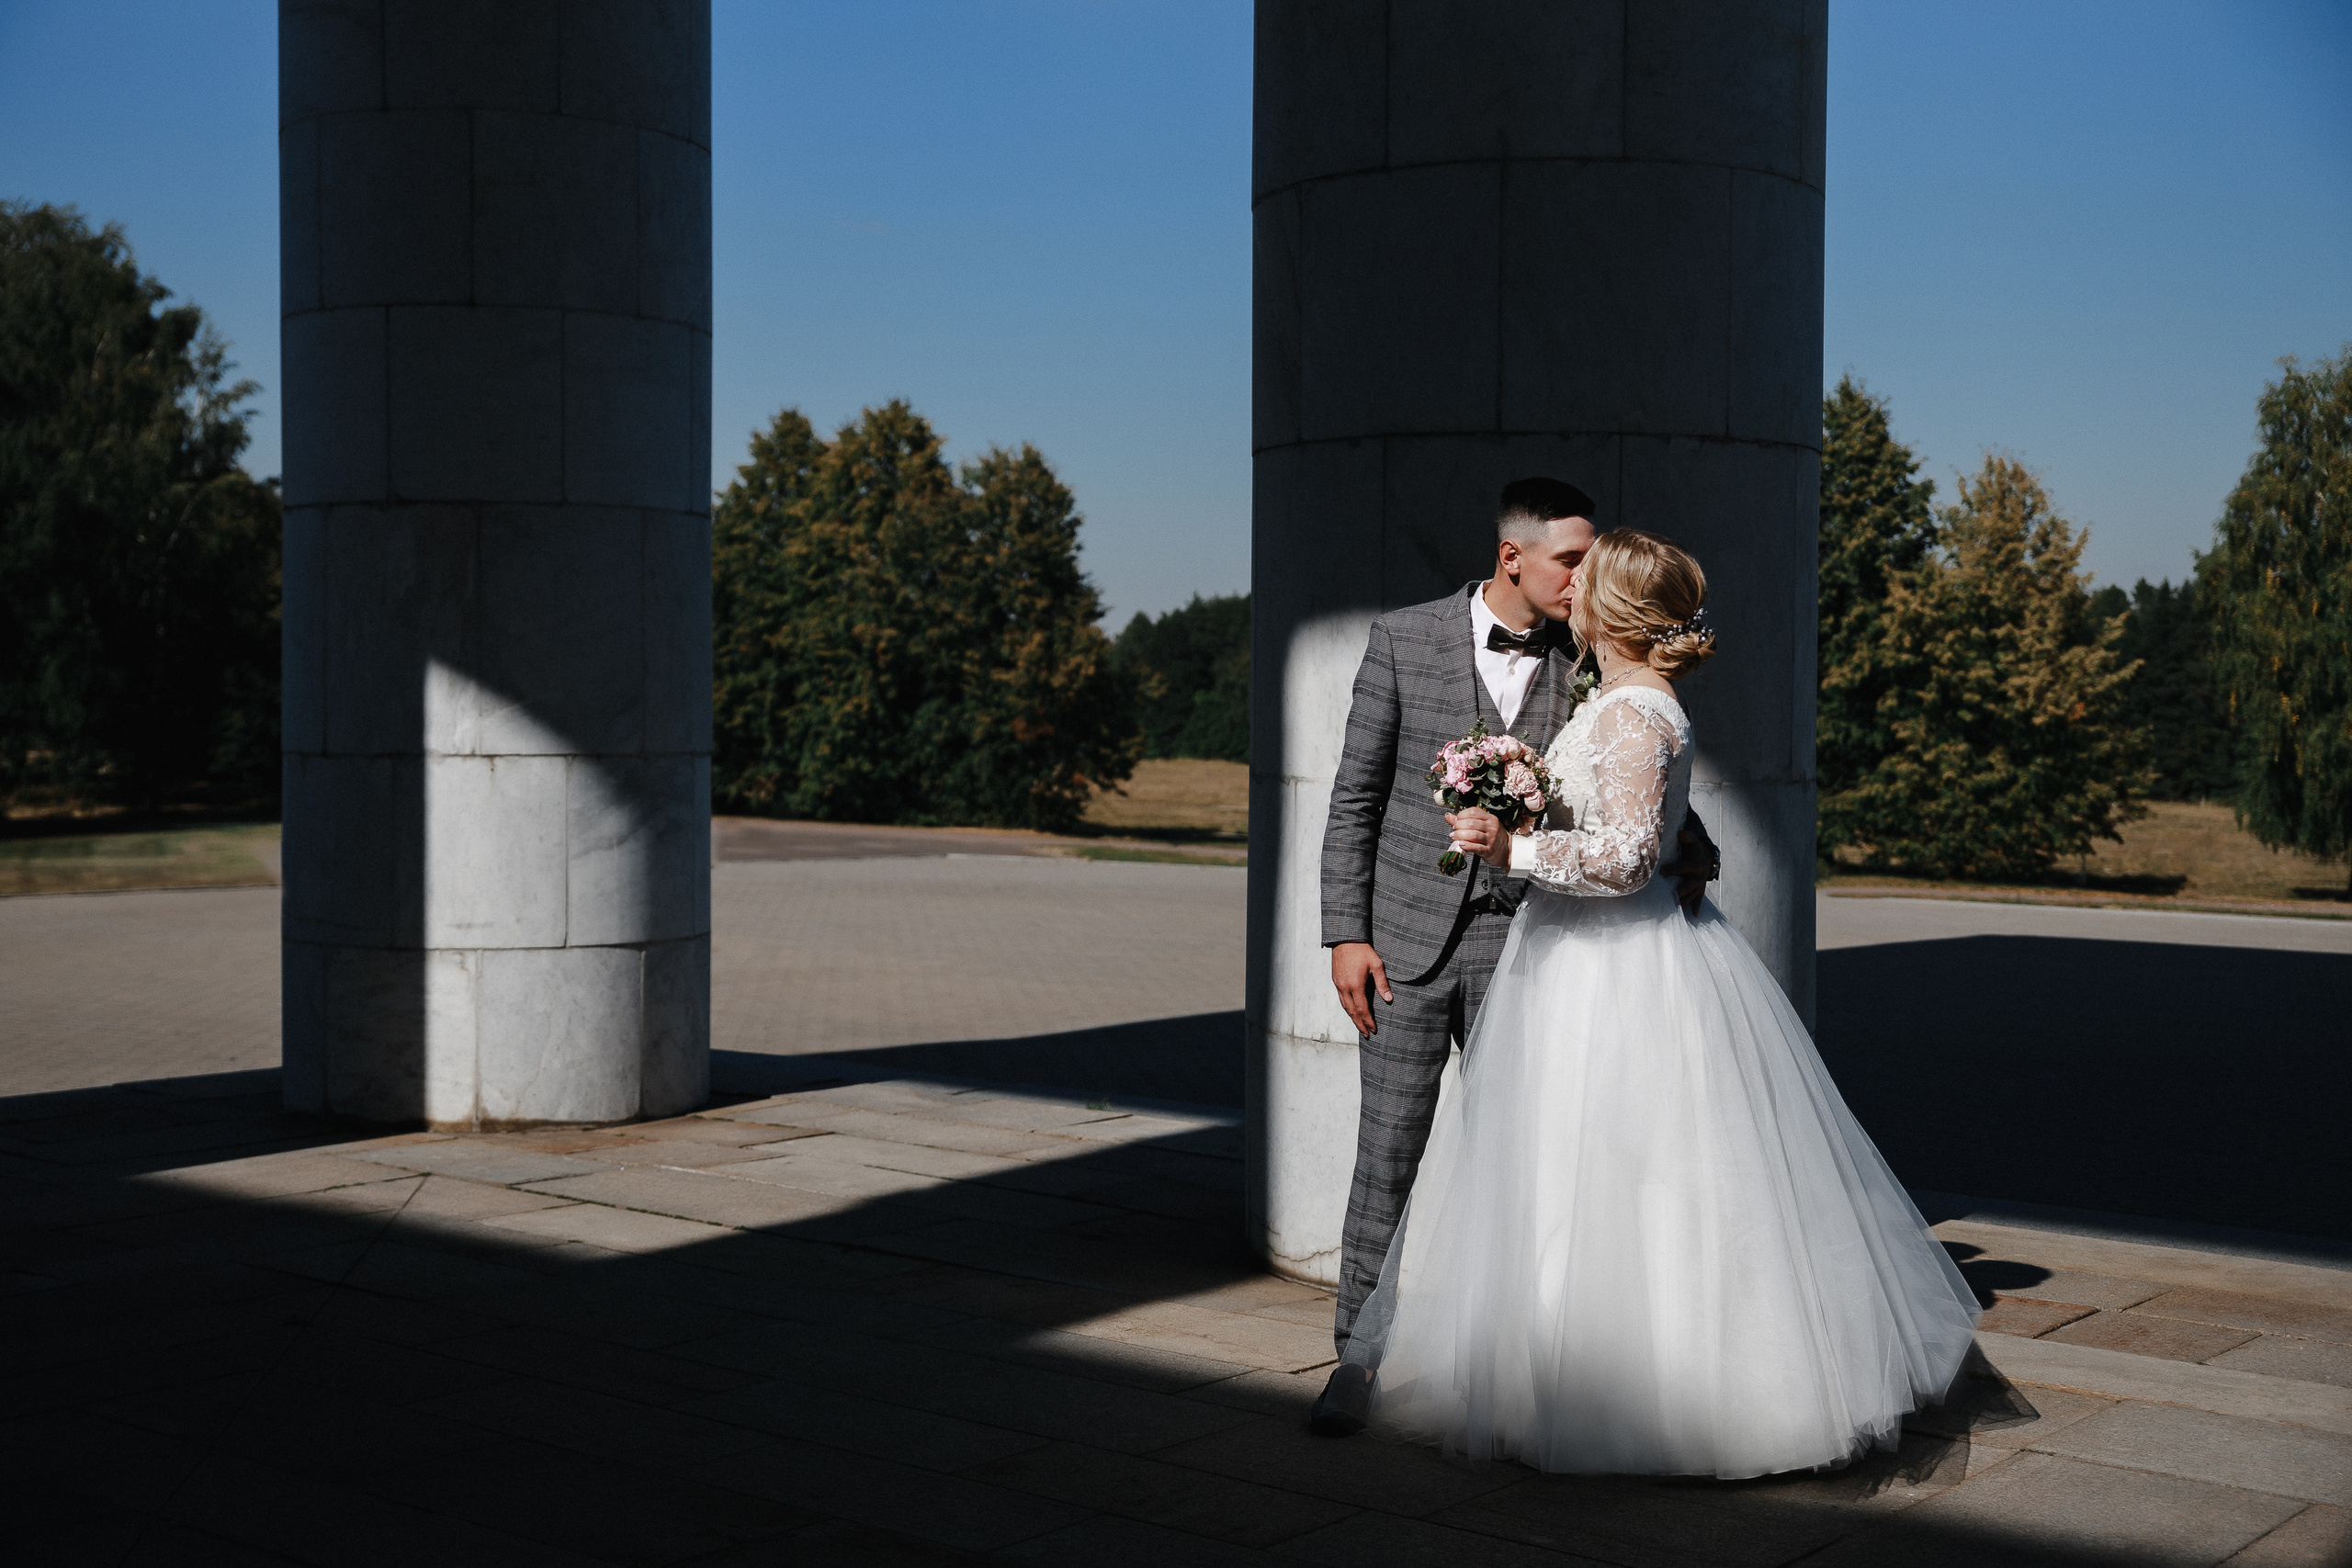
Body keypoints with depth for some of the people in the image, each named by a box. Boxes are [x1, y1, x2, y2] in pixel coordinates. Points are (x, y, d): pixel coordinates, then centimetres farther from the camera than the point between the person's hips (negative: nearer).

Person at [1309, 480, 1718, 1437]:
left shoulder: (1587, 663, 0)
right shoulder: (1403, 641, -4)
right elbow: (1355, 796, -2)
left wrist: (1692, 847, -14)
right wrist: (1346, 935, -7)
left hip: (1520, 945, 2)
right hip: (1408, 937, -1)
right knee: (1388, 1155, 1)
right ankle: (1358, 1358, 13)